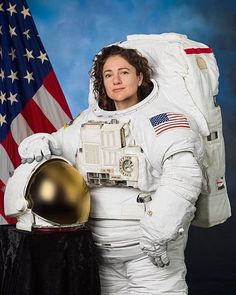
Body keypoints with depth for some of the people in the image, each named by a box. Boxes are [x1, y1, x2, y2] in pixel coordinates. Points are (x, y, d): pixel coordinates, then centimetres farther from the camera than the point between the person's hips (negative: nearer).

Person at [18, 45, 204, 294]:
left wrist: (157, 233, -25)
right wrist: (40, 142, -6)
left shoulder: (161, 118, -7)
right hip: (101, 245, 6)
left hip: (149, 247, -5)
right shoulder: (89, 119, 13)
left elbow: (183, 176, -19)